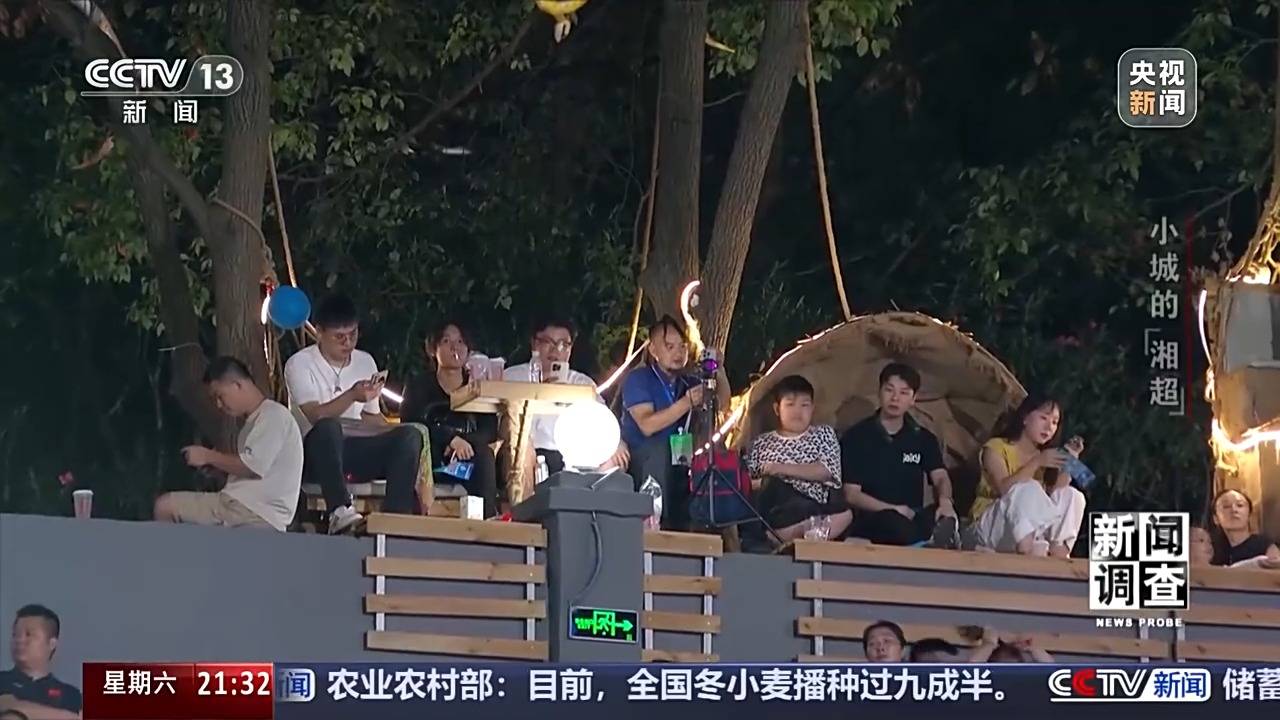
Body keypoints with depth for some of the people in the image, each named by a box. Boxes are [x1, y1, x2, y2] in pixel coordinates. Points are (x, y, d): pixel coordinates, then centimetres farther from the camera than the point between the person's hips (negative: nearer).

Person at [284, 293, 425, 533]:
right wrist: (351, 396, -33)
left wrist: (396, 439, -1)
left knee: (410, 435, -21)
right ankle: (340, 511, -55)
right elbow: (316, 416, -17)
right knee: (329, 427, -39)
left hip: (358, 453, 5)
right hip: (318, 451, -5)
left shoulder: (365, 362, 16)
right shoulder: (300, 364, -3)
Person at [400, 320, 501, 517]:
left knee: (484, 455, -32)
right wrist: (451, 439, -26)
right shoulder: (419, 386, 9)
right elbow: (410, 421, -11)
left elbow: (490, 431, 0)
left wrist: (465, 442, -23)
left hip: (469, 464, 2)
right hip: (429, 462, -2)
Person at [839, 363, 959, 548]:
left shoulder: (924, 439, 15)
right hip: (871, 523, -3)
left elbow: (940, 477, -1)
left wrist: (945, 500, -26)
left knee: (943, 516, -34)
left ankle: (939, 543, -61)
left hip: (913, 520, 3)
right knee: (893, 522, -40)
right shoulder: (856, 437, 4)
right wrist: (891, 510, -17)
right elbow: (851, 494, -2)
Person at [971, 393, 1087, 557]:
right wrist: (1036, 463, -27)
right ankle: (1034, 550, -46)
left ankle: (1058, 552, -28)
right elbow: (1005, 488, -20)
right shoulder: (996, 447, -2)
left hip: (1032, 528, 5)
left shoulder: (1046, 456, 13)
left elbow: (1057, 492, -5)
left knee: (1073, 496, -14)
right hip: (991, 527, -5)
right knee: (1027, 489, -31)